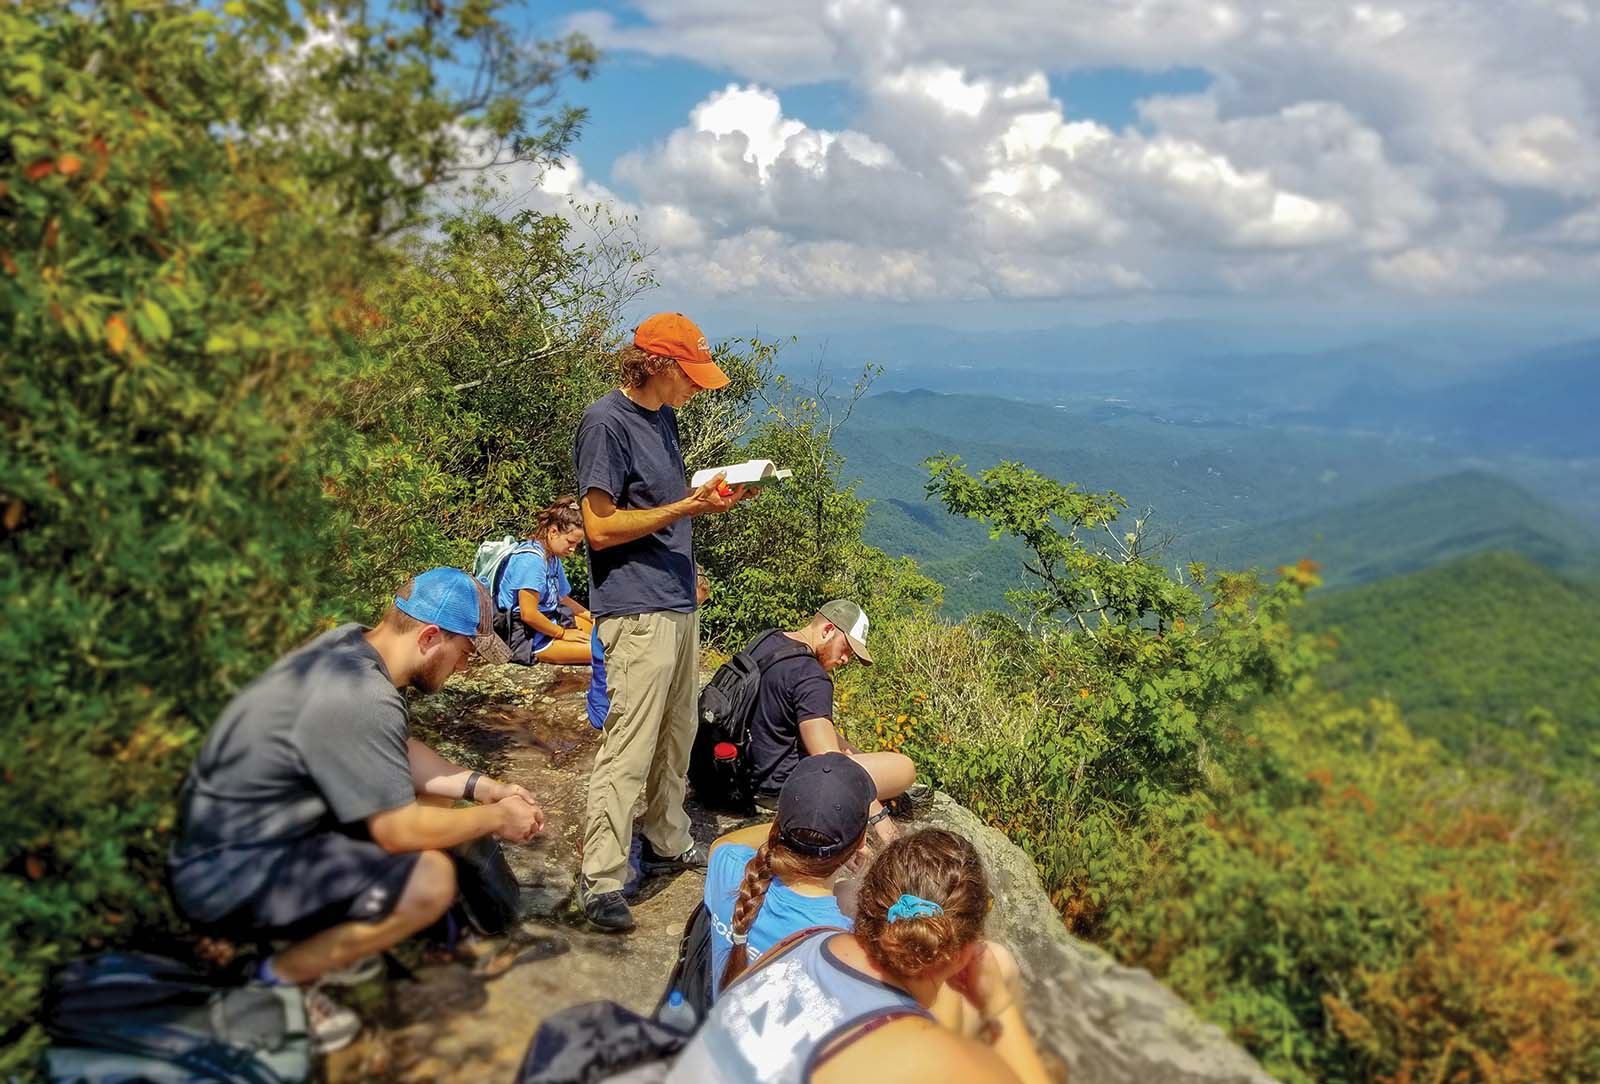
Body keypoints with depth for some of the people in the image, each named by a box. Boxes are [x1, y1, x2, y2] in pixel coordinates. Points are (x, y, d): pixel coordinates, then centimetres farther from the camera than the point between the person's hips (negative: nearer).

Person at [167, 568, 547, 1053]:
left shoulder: (350, 644, -2)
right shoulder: (358, 697, -29)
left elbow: (402, 752, 12)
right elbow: (399, 831, -23)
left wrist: (480, 786, 4)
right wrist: (496, 818, -9)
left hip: (250, 829, 10)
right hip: (228, 877, -10)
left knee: (434, 790, 11)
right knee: (430, 878, -25)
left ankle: (342, 929, 13)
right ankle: (282, 979, -3)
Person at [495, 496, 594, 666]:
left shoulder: (552, 558, 12)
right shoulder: (531, 559, -19)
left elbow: (563, 598, 22)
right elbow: (528, 614, -24)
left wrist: (592, 617, 10)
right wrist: (563, 634, -13)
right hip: (531, 639, -11)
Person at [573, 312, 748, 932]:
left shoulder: (663, 417, 15)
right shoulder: (606, 422, -13)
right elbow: (601, 526, -16)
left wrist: (705, 499, 6)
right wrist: (685, 508, -19)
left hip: (678, 603, 9)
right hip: (635, 609, -9)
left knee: (675, 736, 17)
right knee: (628, 747, -8)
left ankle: (667, 843, 32)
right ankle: (599, 880, 0)